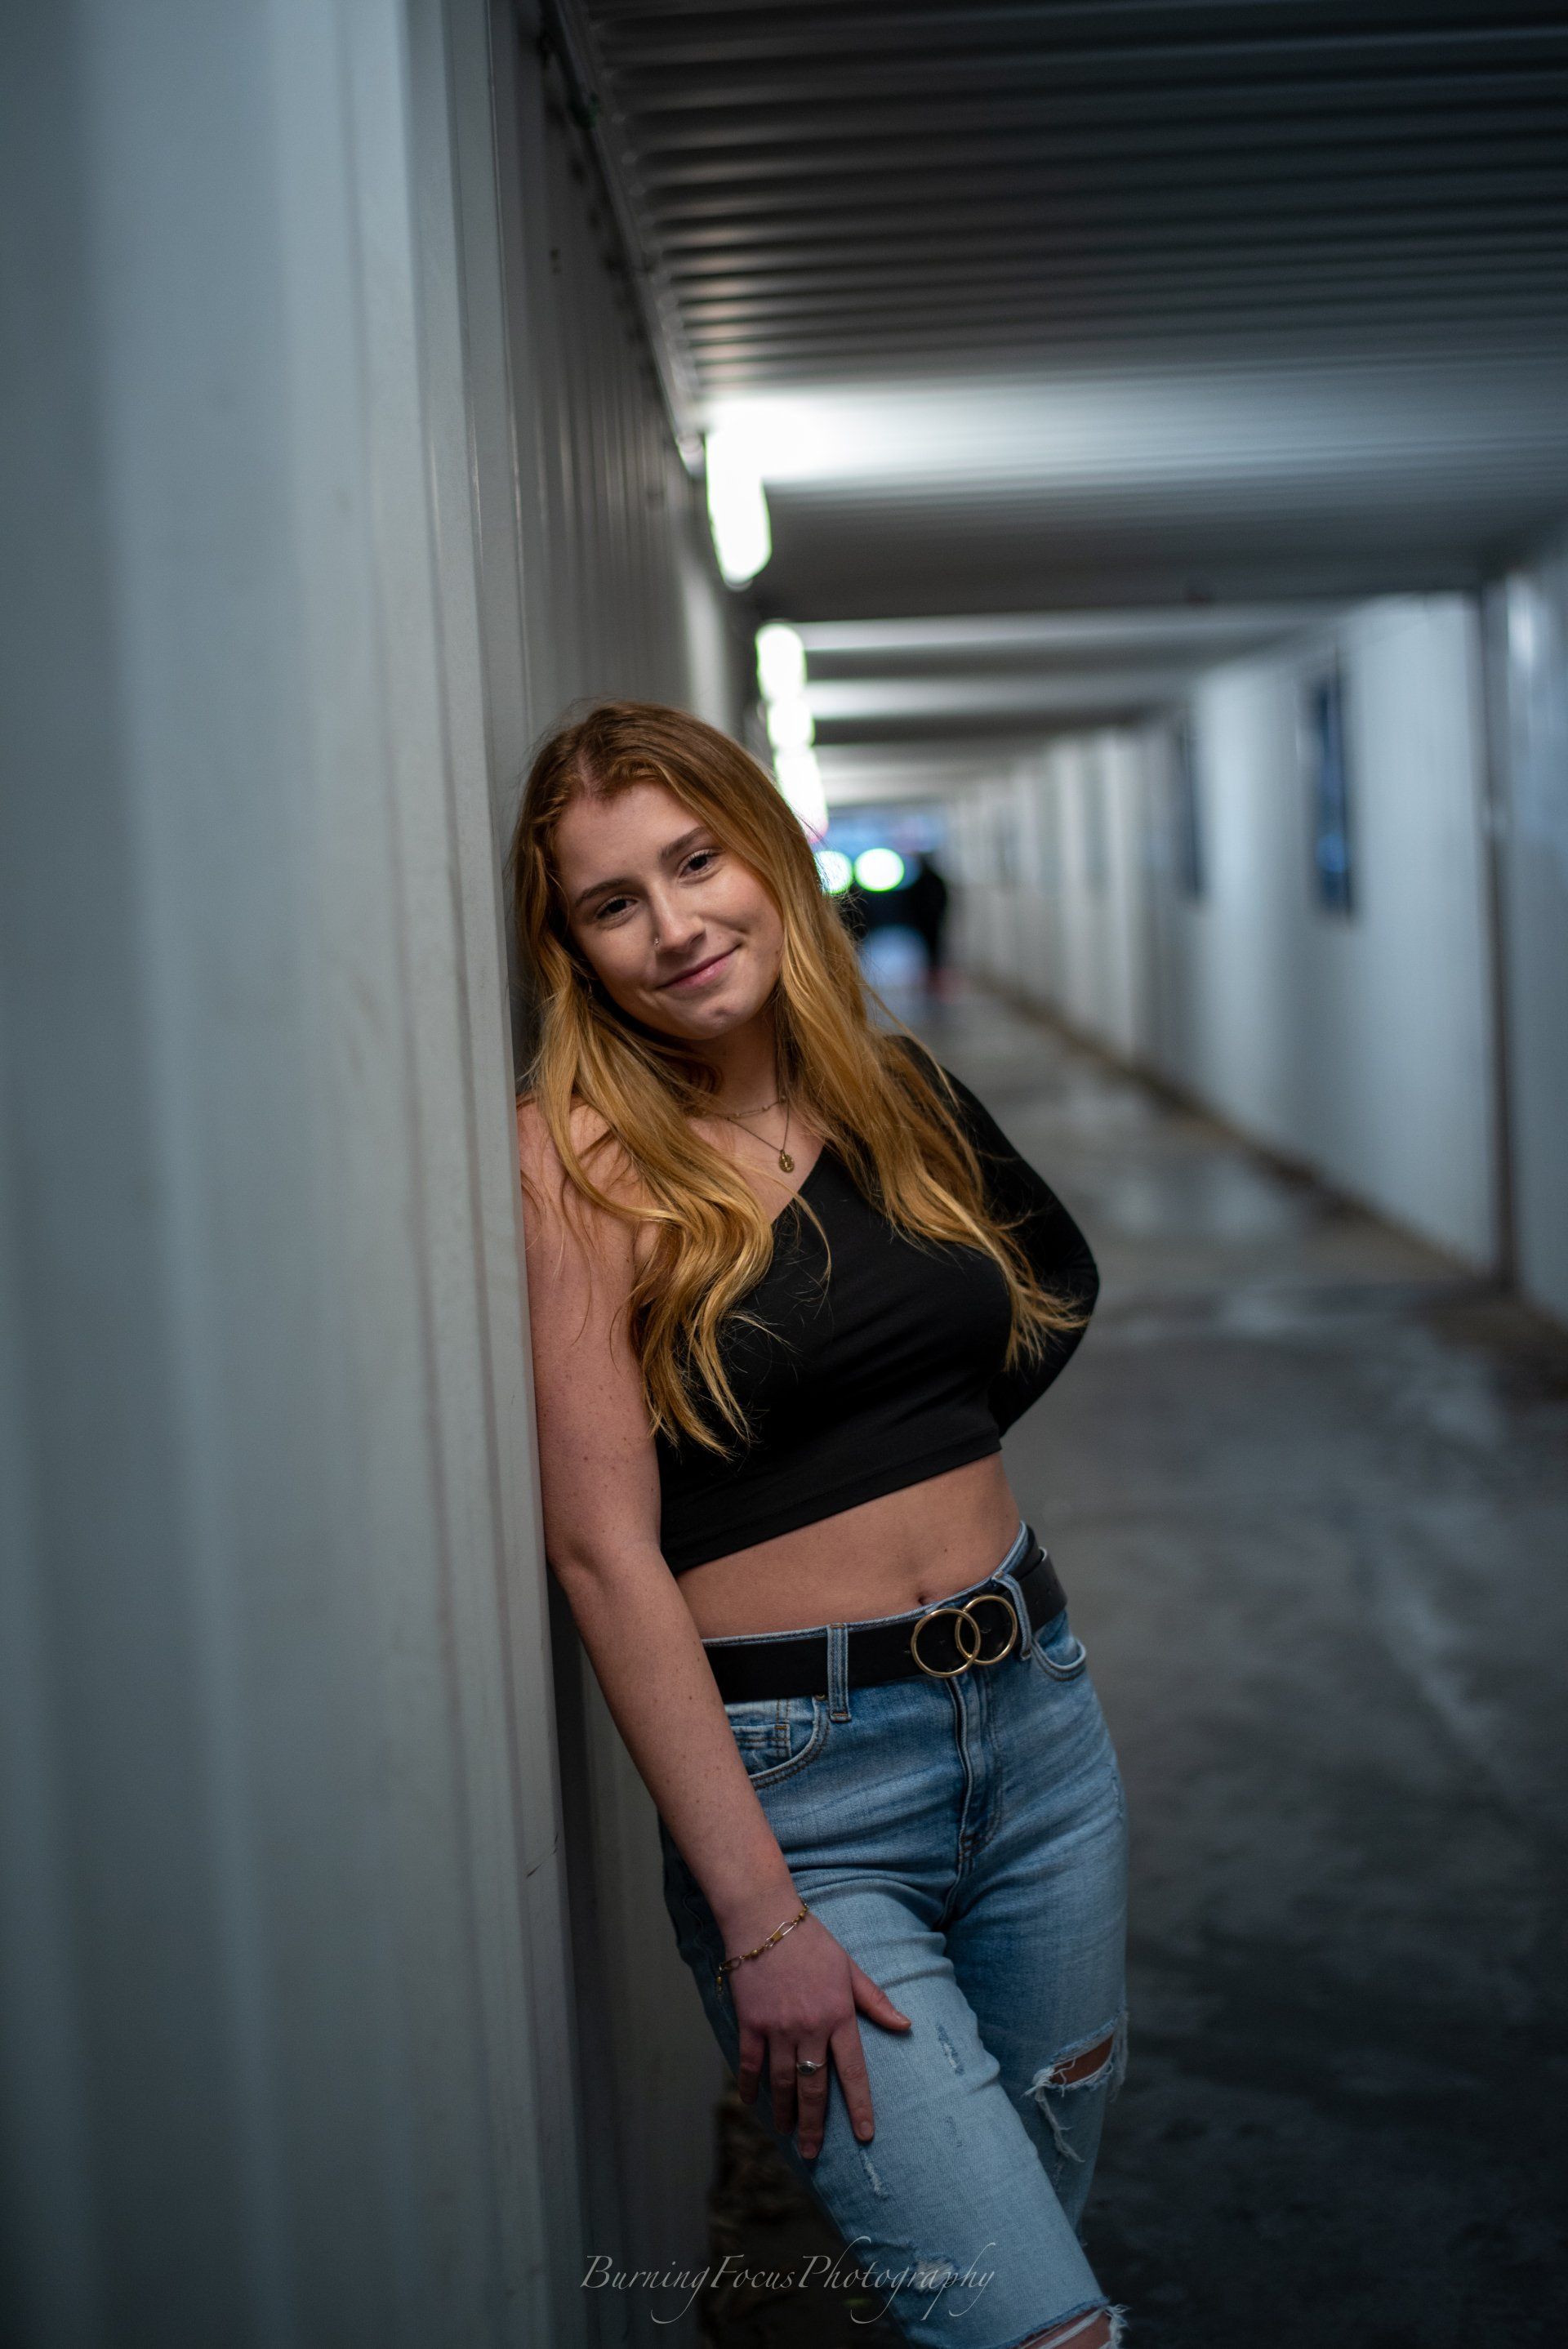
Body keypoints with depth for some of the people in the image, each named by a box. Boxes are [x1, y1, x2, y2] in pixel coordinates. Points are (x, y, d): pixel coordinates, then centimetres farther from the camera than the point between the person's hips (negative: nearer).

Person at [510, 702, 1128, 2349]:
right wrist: (760, 1920, -18)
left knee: (1046, 2209, 17)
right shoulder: (579, 1156, -11)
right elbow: (604, 1551, -15)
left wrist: (925, 1470, 9)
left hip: (1034, 1710, 6)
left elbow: (1060, 1277, 25)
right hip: (794, 1781, -5)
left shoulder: (893, 1083, 5)